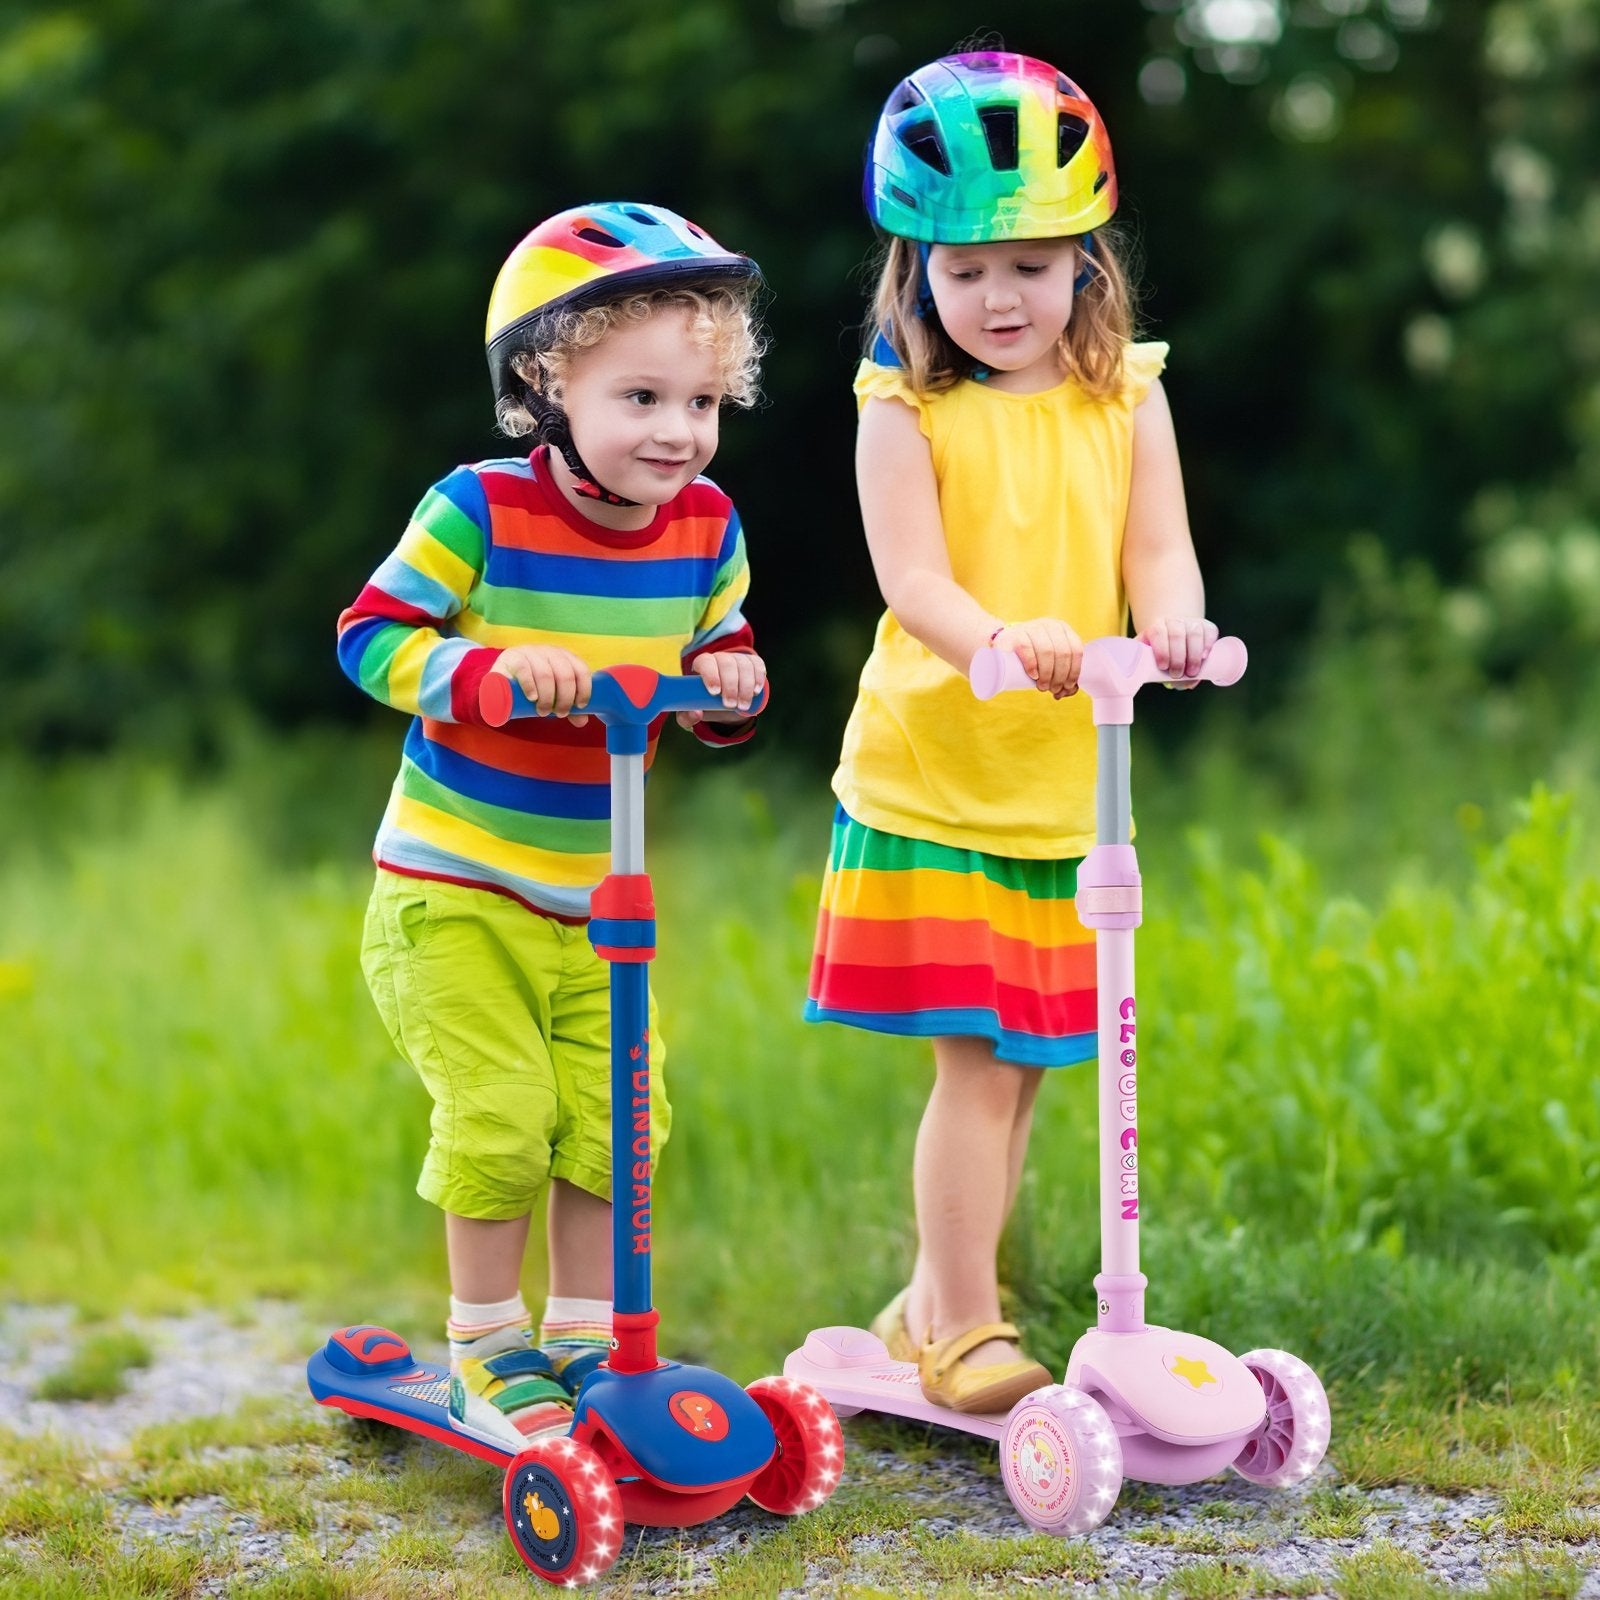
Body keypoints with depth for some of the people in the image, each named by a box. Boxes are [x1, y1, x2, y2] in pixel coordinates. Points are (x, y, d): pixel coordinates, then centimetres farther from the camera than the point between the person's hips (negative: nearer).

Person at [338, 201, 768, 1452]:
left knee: (612, 1118, 4)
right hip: (457, 892, -5)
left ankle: (586, 1339, 22)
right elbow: (371, 636, -17)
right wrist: (494, 671, -33)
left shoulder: (704, 526, -2)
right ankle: (488, 1348, 11)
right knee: (499, 1117, -9)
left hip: (600, 897, 5)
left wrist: (728, 684, -13)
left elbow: (718, 650, 11)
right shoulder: (482, 512, -18)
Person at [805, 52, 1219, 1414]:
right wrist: (1003, 641, -37)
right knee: (976, 1061, -8)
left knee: (1024, 1062, 11)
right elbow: (912, 578, -16)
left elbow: (1157, 545, -2)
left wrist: (1172, 627, -26)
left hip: (1068, 780, 4)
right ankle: (963, 1329, 3)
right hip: (930, 776, -4)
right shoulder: (909, 410, -6)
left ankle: (935, 1302, 27)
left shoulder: (1125, 397, 5)